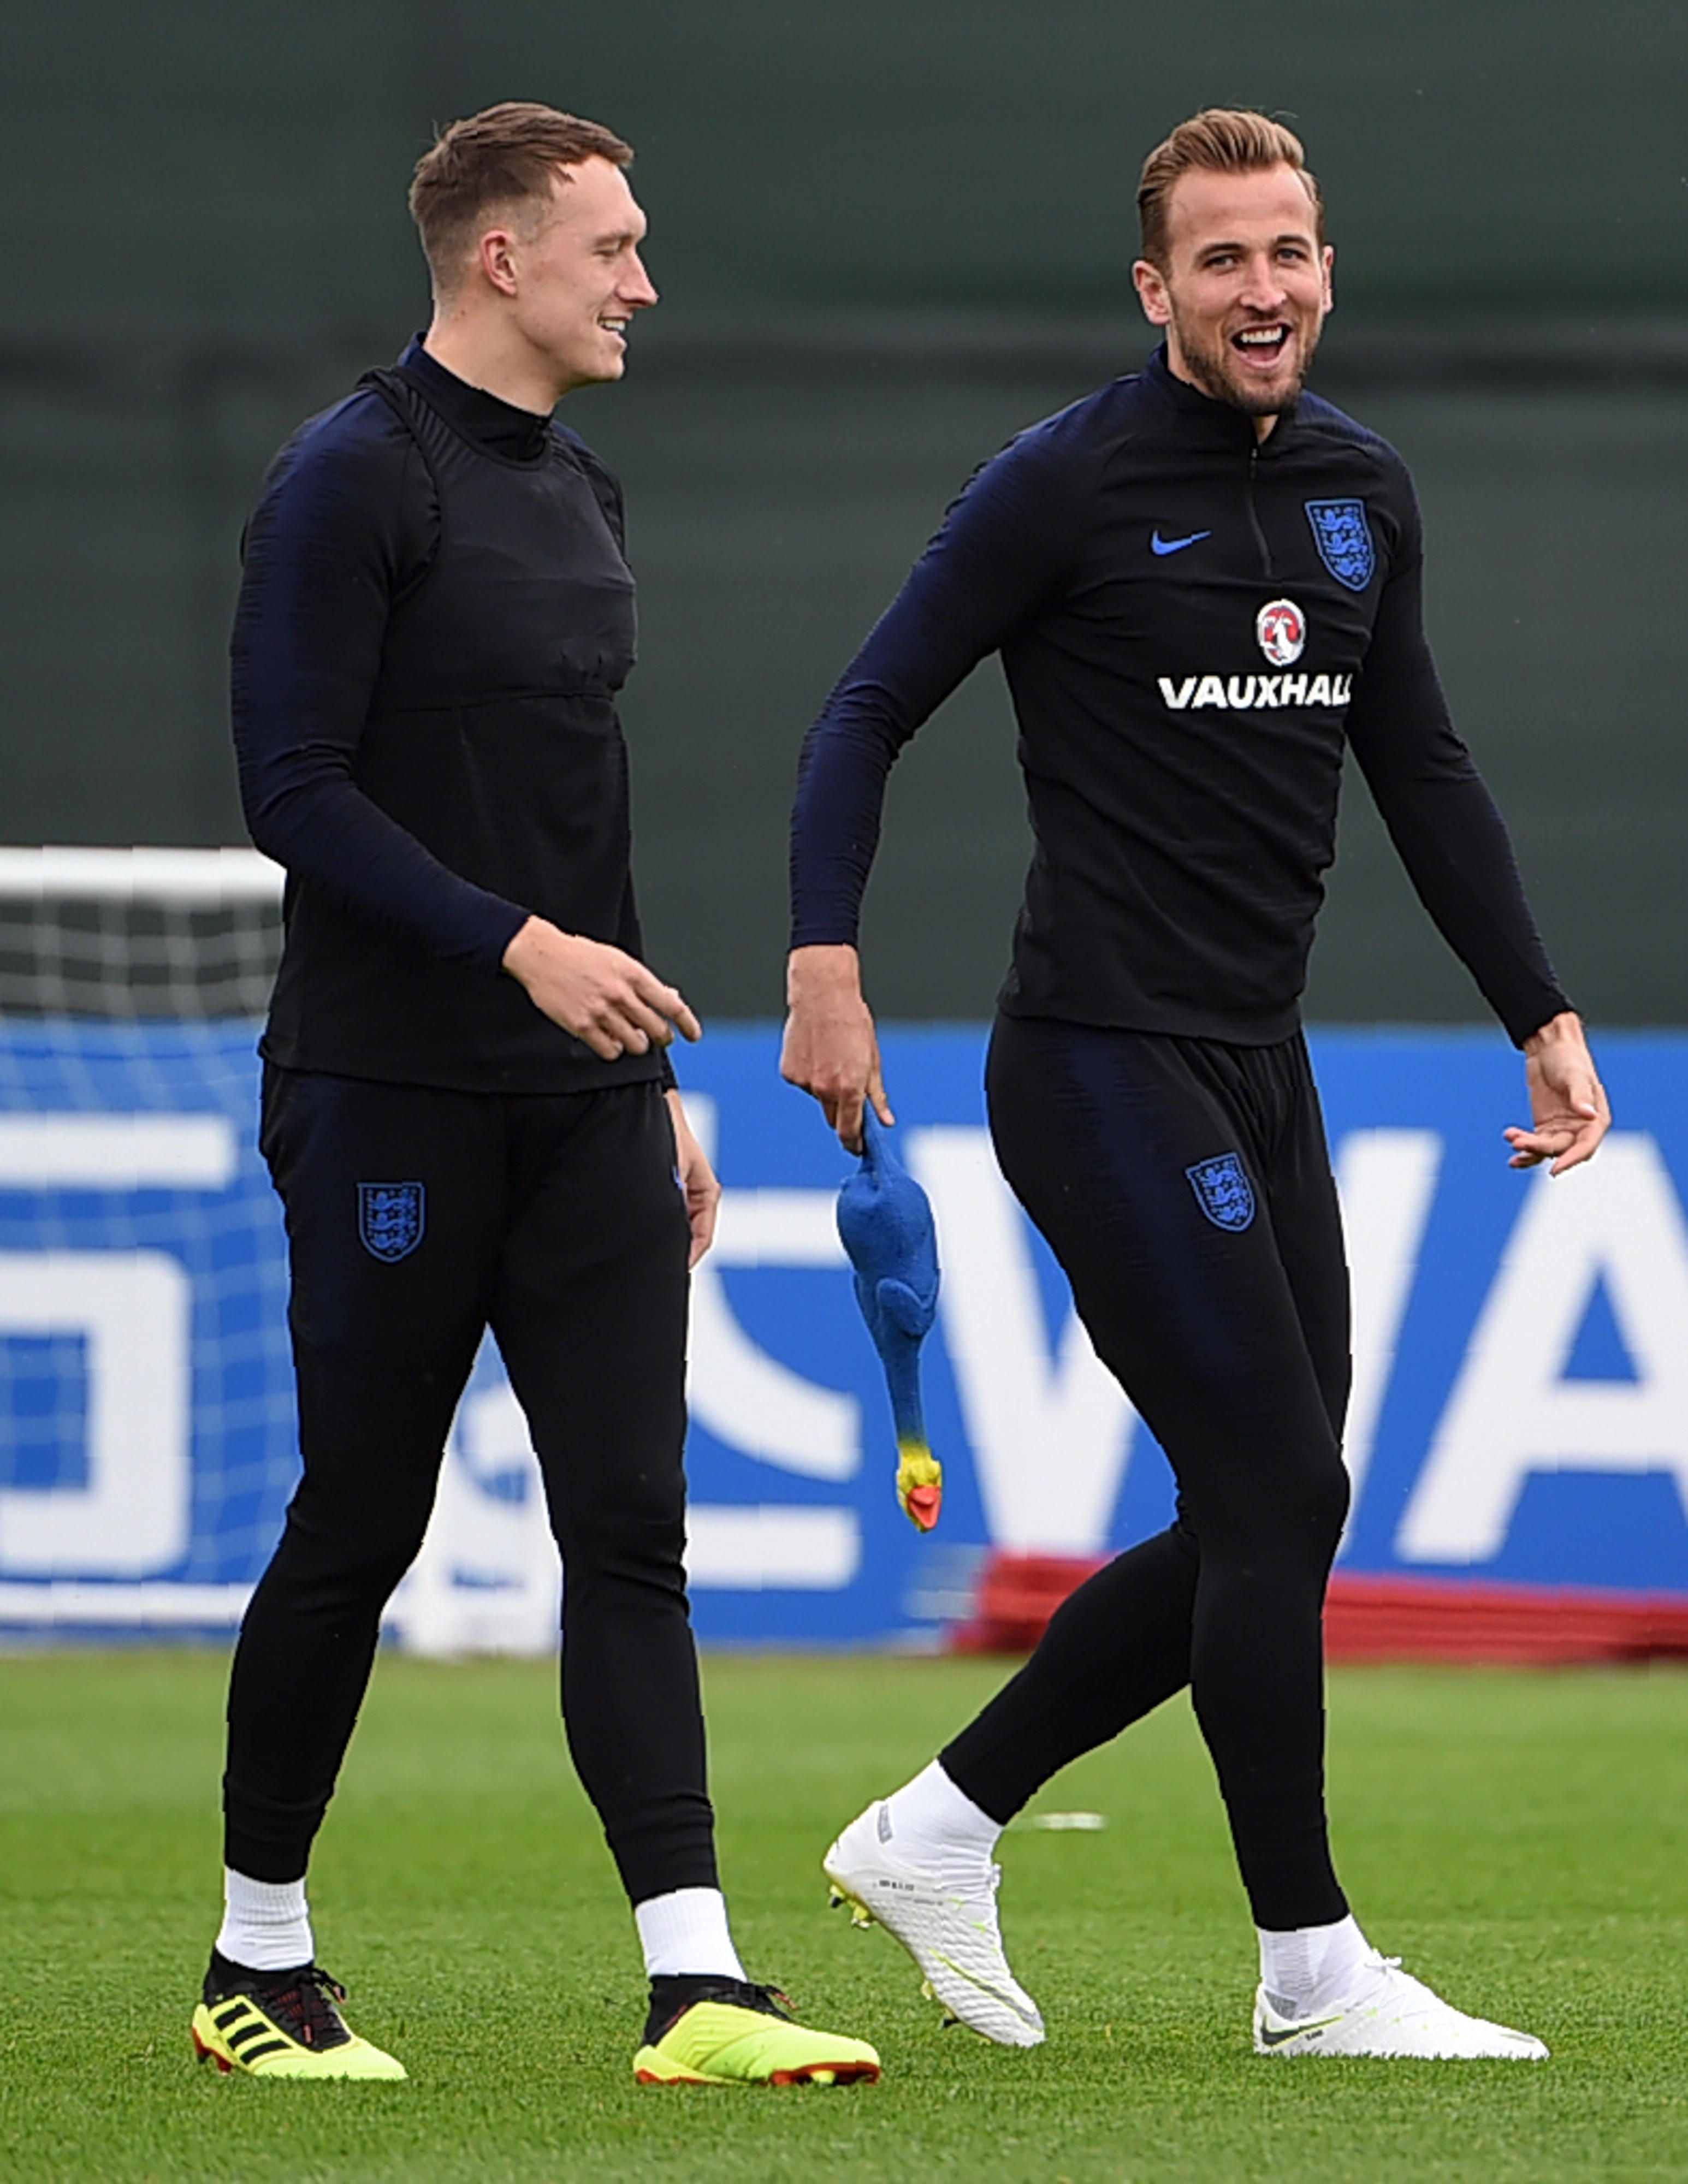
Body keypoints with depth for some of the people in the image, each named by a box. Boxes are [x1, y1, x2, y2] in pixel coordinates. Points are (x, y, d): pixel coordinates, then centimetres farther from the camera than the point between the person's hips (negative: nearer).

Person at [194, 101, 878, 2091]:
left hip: (582, 1104, 7)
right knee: (358, 1531, 1)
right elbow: (293, 787, -16)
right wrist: (516, 942, -22)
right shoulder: (356, 479, -10)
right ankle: (257, 1962, 16)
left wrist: (653, 1081, 21)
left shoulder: (579, 490, 16)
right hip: (390, 1101, -7)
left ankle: (694, 1983, -9)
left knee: (629, 1523, -3)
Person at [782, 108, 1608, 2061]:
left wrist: (1539, 1016, 17)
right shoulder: (1066, 486, -9)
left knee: (1256, 1533, 9)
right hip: (1105, 1070, -8)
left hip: (1258, 1073, 8)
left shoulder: (1359, 493, 12)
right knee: (1279, 1497, -10)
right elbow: (867, 713, -7)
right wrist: (827, 967, -18)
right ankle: (1310, 1970, -1)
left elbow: (1422, 769, 21)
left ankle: (938, 1830, 21)